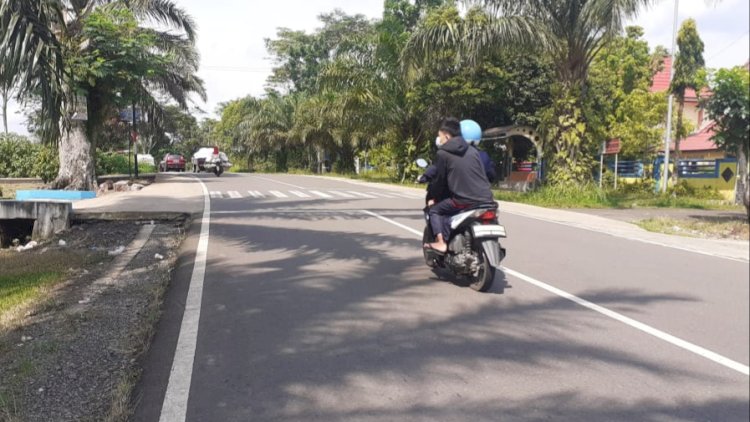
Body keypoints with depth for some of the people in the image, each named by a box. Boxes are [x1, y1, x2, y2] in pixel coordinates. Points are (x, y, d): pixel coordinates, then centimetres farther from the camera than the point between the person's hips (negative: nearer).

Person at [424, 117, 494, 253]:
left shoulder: (443, 153, 1)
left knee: (434, 210, 15)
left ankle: (441, 242, 1)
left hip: (464, 201, -6)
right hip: (486, 200, 6)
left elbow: (439, 180, 6)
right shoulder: (473, 150, 17)